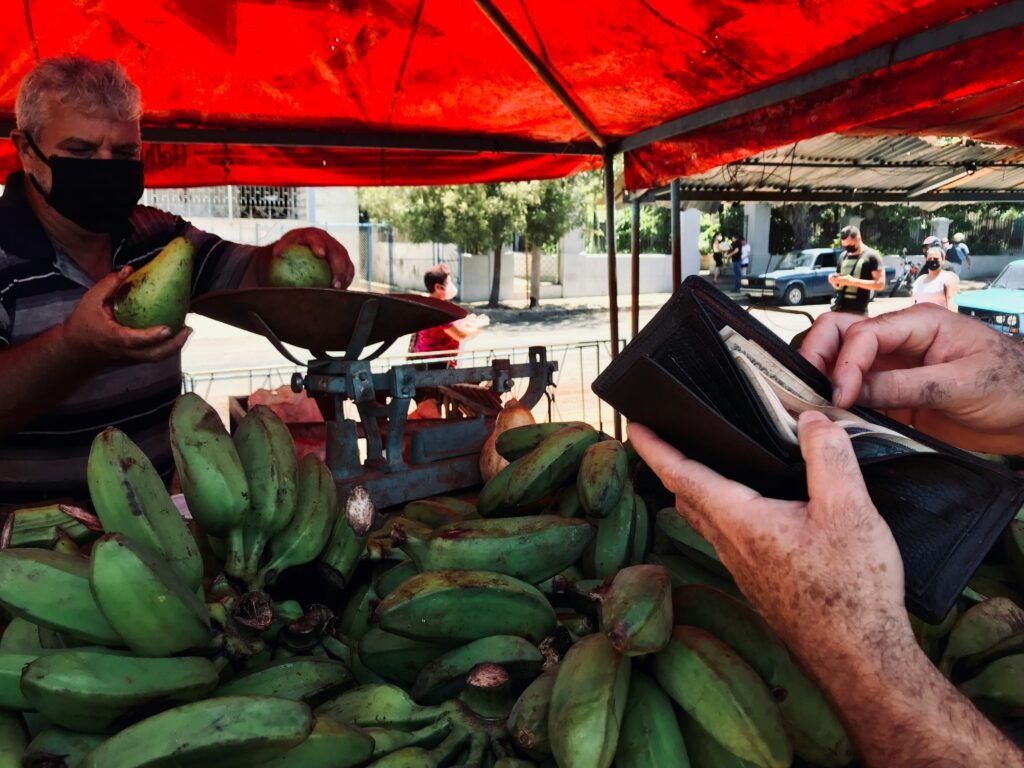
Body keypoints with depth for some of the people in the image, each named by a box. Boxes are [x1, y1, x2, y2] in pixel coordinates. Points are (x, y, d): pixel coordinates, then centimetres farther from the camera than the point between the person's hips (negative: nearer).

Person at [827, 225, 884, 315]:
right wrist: (834, 281, -2)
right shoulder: (843, 256, 14)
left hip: (858, 311, -6)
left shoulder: (871, 257, -4)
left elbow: (880, 284, -11)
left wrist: (854, 281, -20)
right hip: (839, 308, 6)